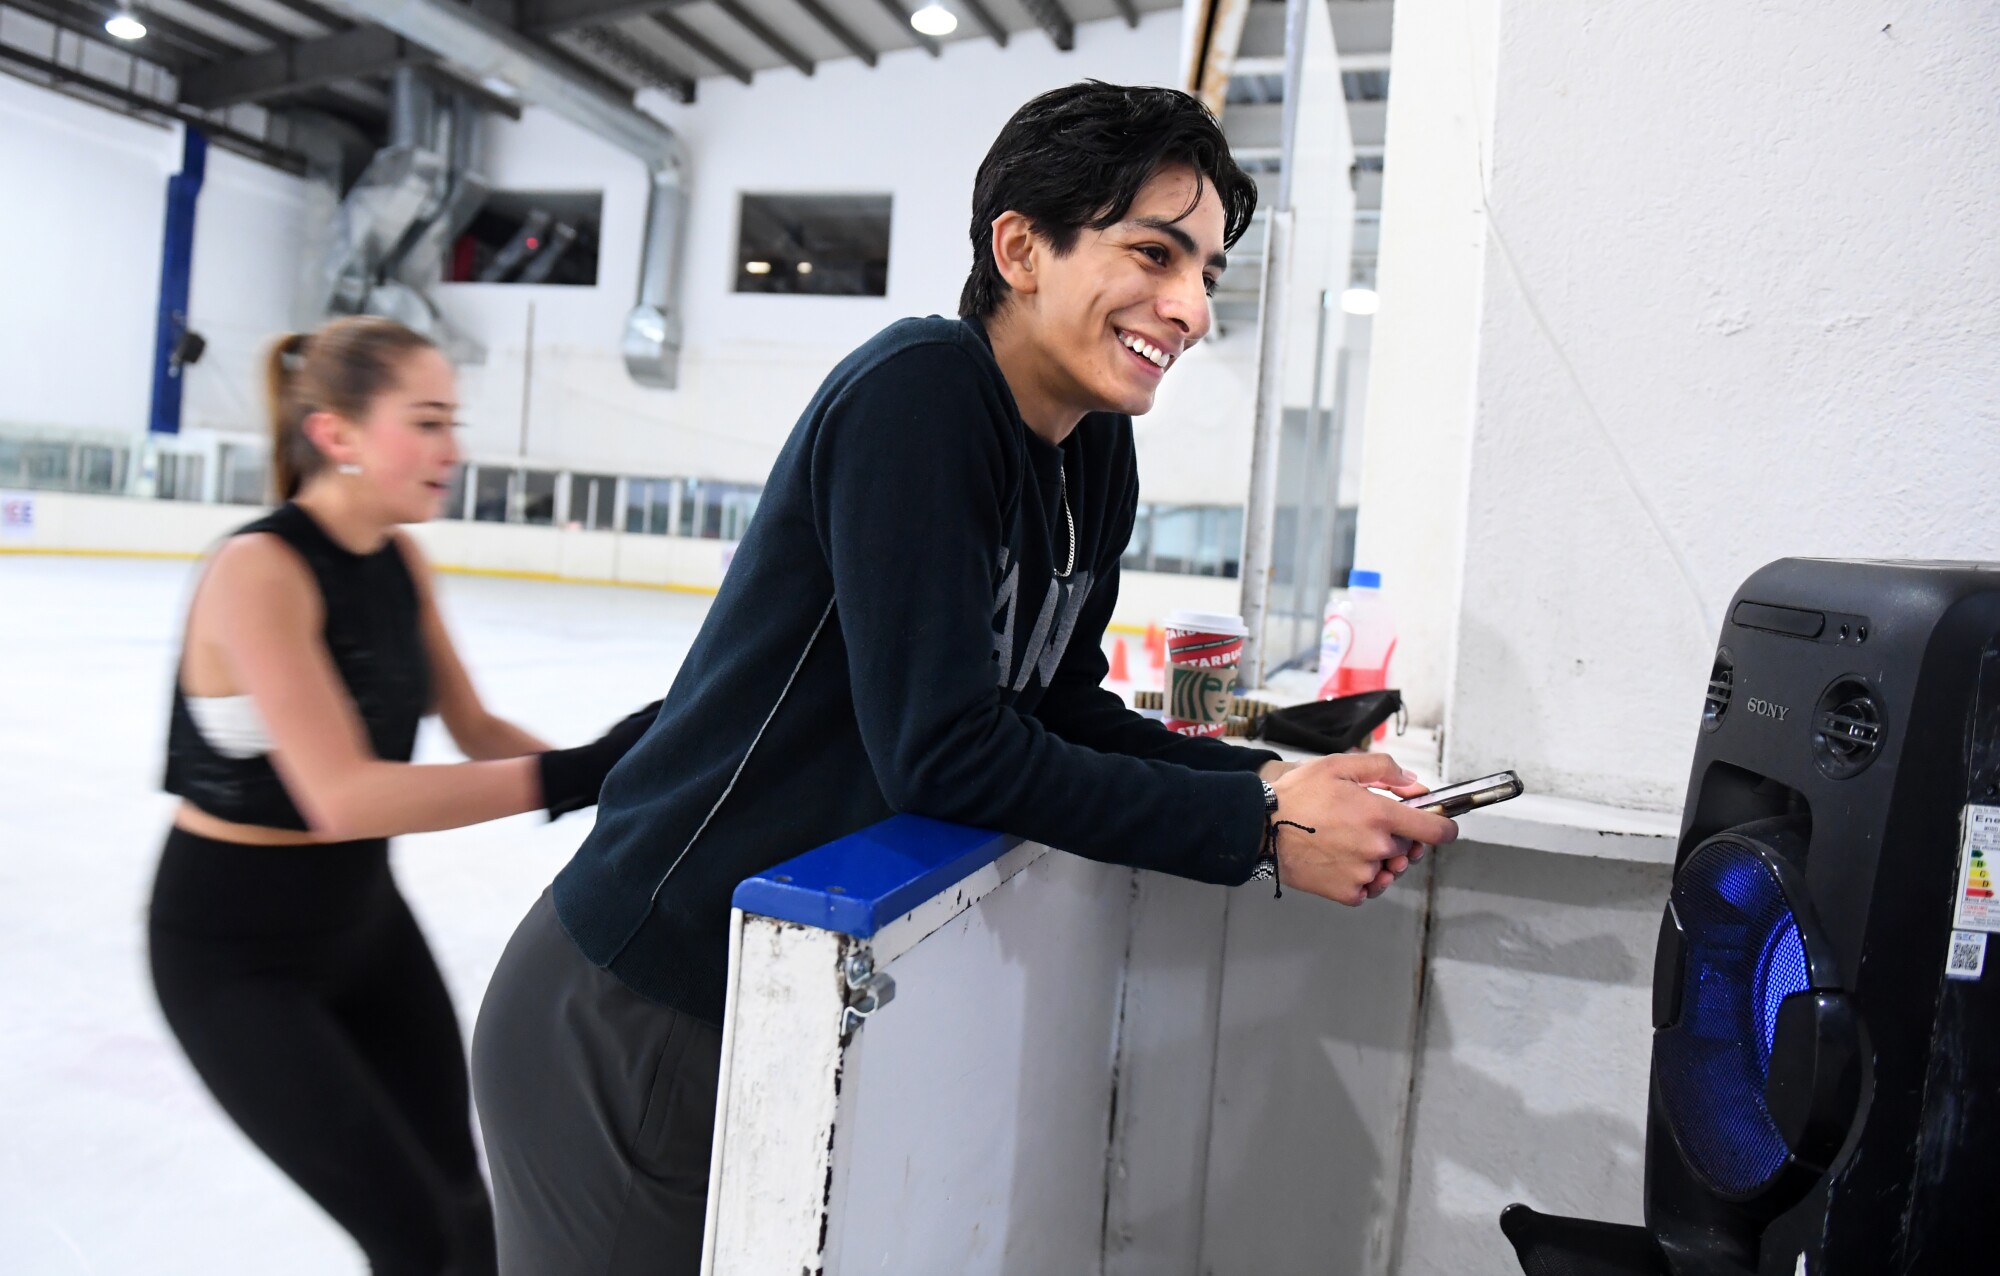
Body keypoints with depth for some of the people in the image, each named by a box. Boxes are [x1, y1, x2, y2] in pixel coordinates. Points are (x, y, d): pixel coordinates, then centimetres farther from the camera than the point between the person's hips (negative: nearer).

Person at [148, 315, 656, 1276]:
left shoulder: (402, 562, -3)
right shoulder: (258, 569, -25)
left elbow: (475, 731, 0)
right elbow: (344, 798, -34)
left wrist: (609, 771, -16)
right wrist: (565, 778, -38)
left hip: (364, 914, 7)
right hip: (235, 951, -6)